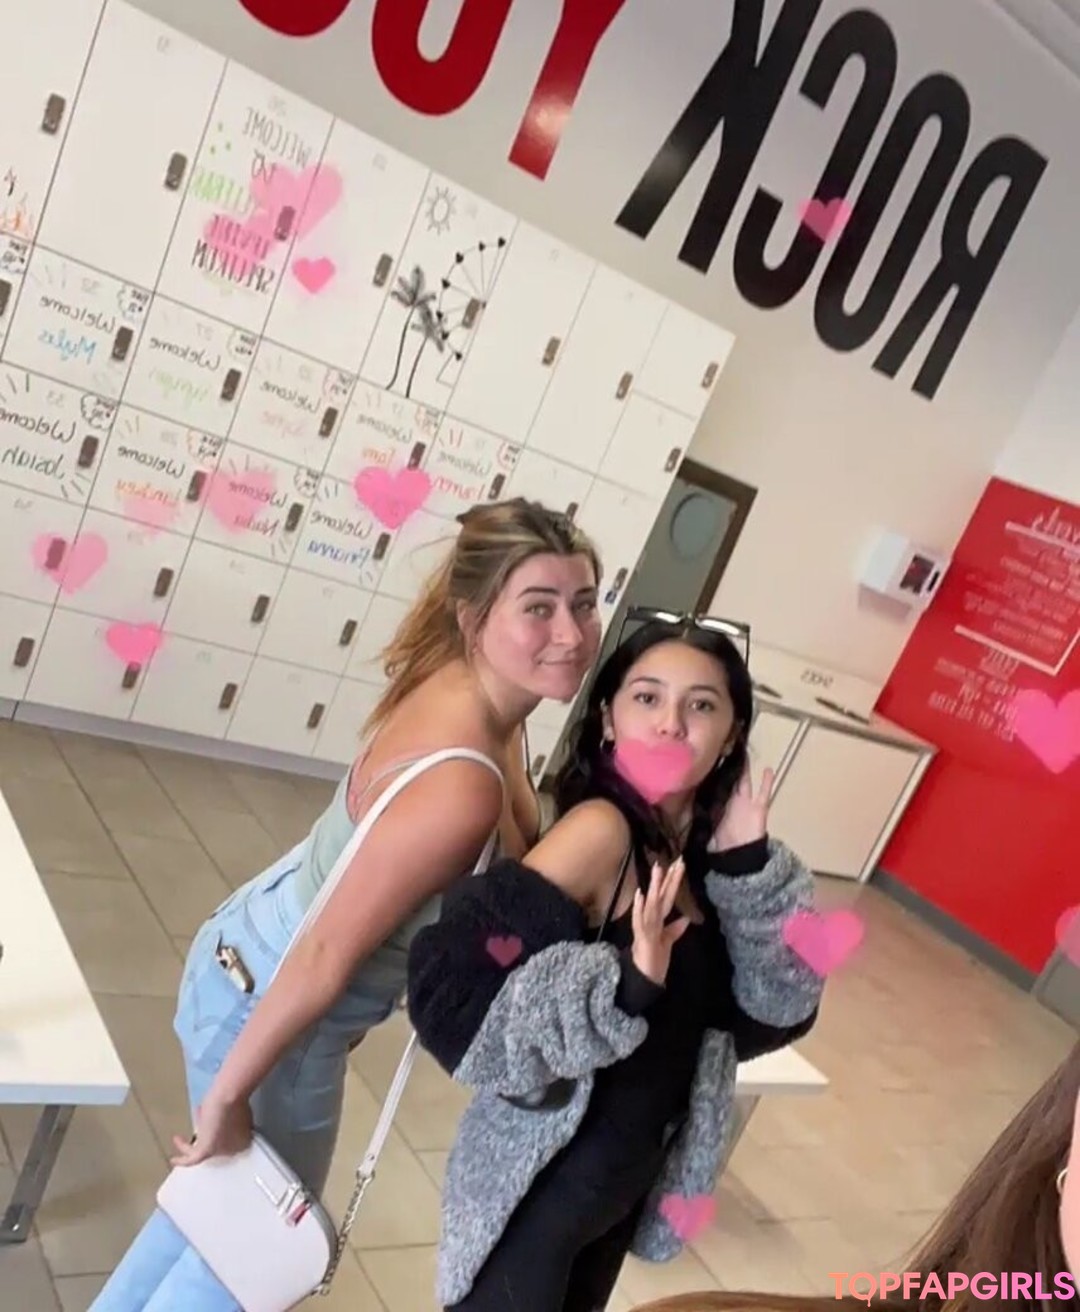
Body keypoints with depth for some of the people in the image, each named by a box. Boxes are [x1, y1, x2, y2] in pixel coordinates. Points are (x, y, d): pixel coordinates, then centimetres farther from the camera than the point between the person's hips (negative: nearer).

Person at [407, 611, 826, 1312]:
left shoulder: (705, 846, -7)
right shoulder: (601, 830, -26)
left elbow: (776, 1013, -6)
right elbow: (455, 986, -29)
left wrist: (751, 867, -18)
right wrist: (629, 983, -37)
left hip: (635, 1172, 7)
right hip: (544, 1177, -7)